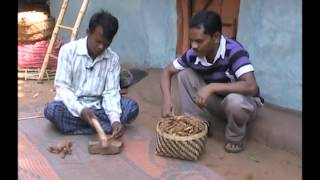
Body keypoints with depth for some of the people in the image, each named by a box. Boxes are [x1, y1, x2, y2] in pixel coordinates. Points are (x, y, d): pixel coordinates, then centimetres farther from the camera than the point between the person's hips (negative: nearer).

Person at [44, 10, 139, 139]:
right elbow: (62, 87, -16)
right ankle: (102, 127, -25)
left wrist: (115, 119, -28)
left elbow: (111, 92, -9)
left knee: (131, 107, -20)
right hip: (73, 106, -2)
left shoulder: (113, 59, -5)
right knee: (52, 110, -34)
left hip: (97, 106, 3)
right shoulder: (68, 50, -13)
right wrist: (81, 110, -32)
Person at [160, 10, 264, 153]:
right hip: (216, 101, 5)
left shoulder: (234, 51, -32)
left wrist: (212, 87, -43)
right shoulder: (193, 55, -17)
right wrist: (167, 99, -23)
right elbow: (167, 71, -5)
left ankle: (235, 137, -7)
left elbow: (251, 86, -44)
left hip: (242, 102, -4)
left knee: (235, 100, -40)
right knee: (184, 74, -13)